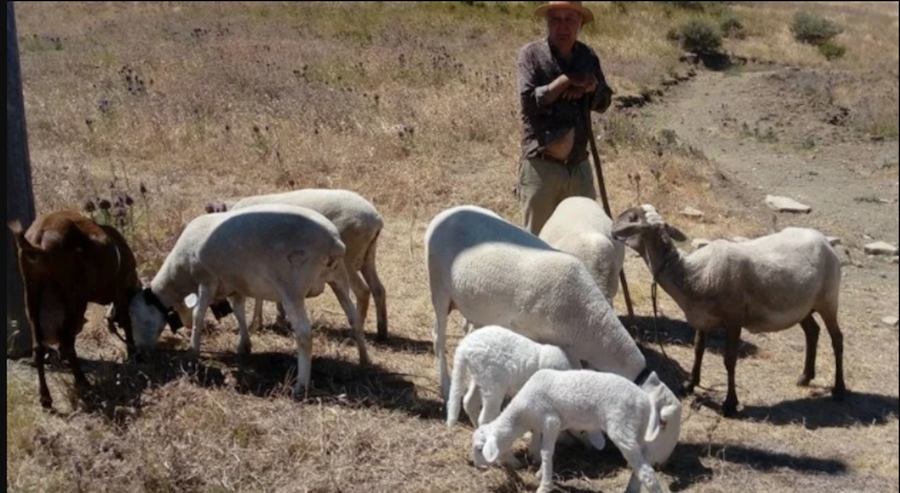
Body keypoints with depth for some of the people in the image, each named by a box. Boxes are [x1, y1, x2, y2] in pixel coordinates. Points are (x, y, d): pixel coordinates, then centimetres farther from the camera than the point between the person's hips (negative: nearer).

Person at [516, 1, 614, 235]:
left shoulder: (588, 56, 10)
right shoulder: (531, 54, -5)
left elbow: (603, 103, 13)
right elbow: (528, 101, -16)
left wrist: (592, 87, -8)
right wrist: (566, 81, -16)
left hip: (579, 166, 5)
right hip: (541, 166, -5)